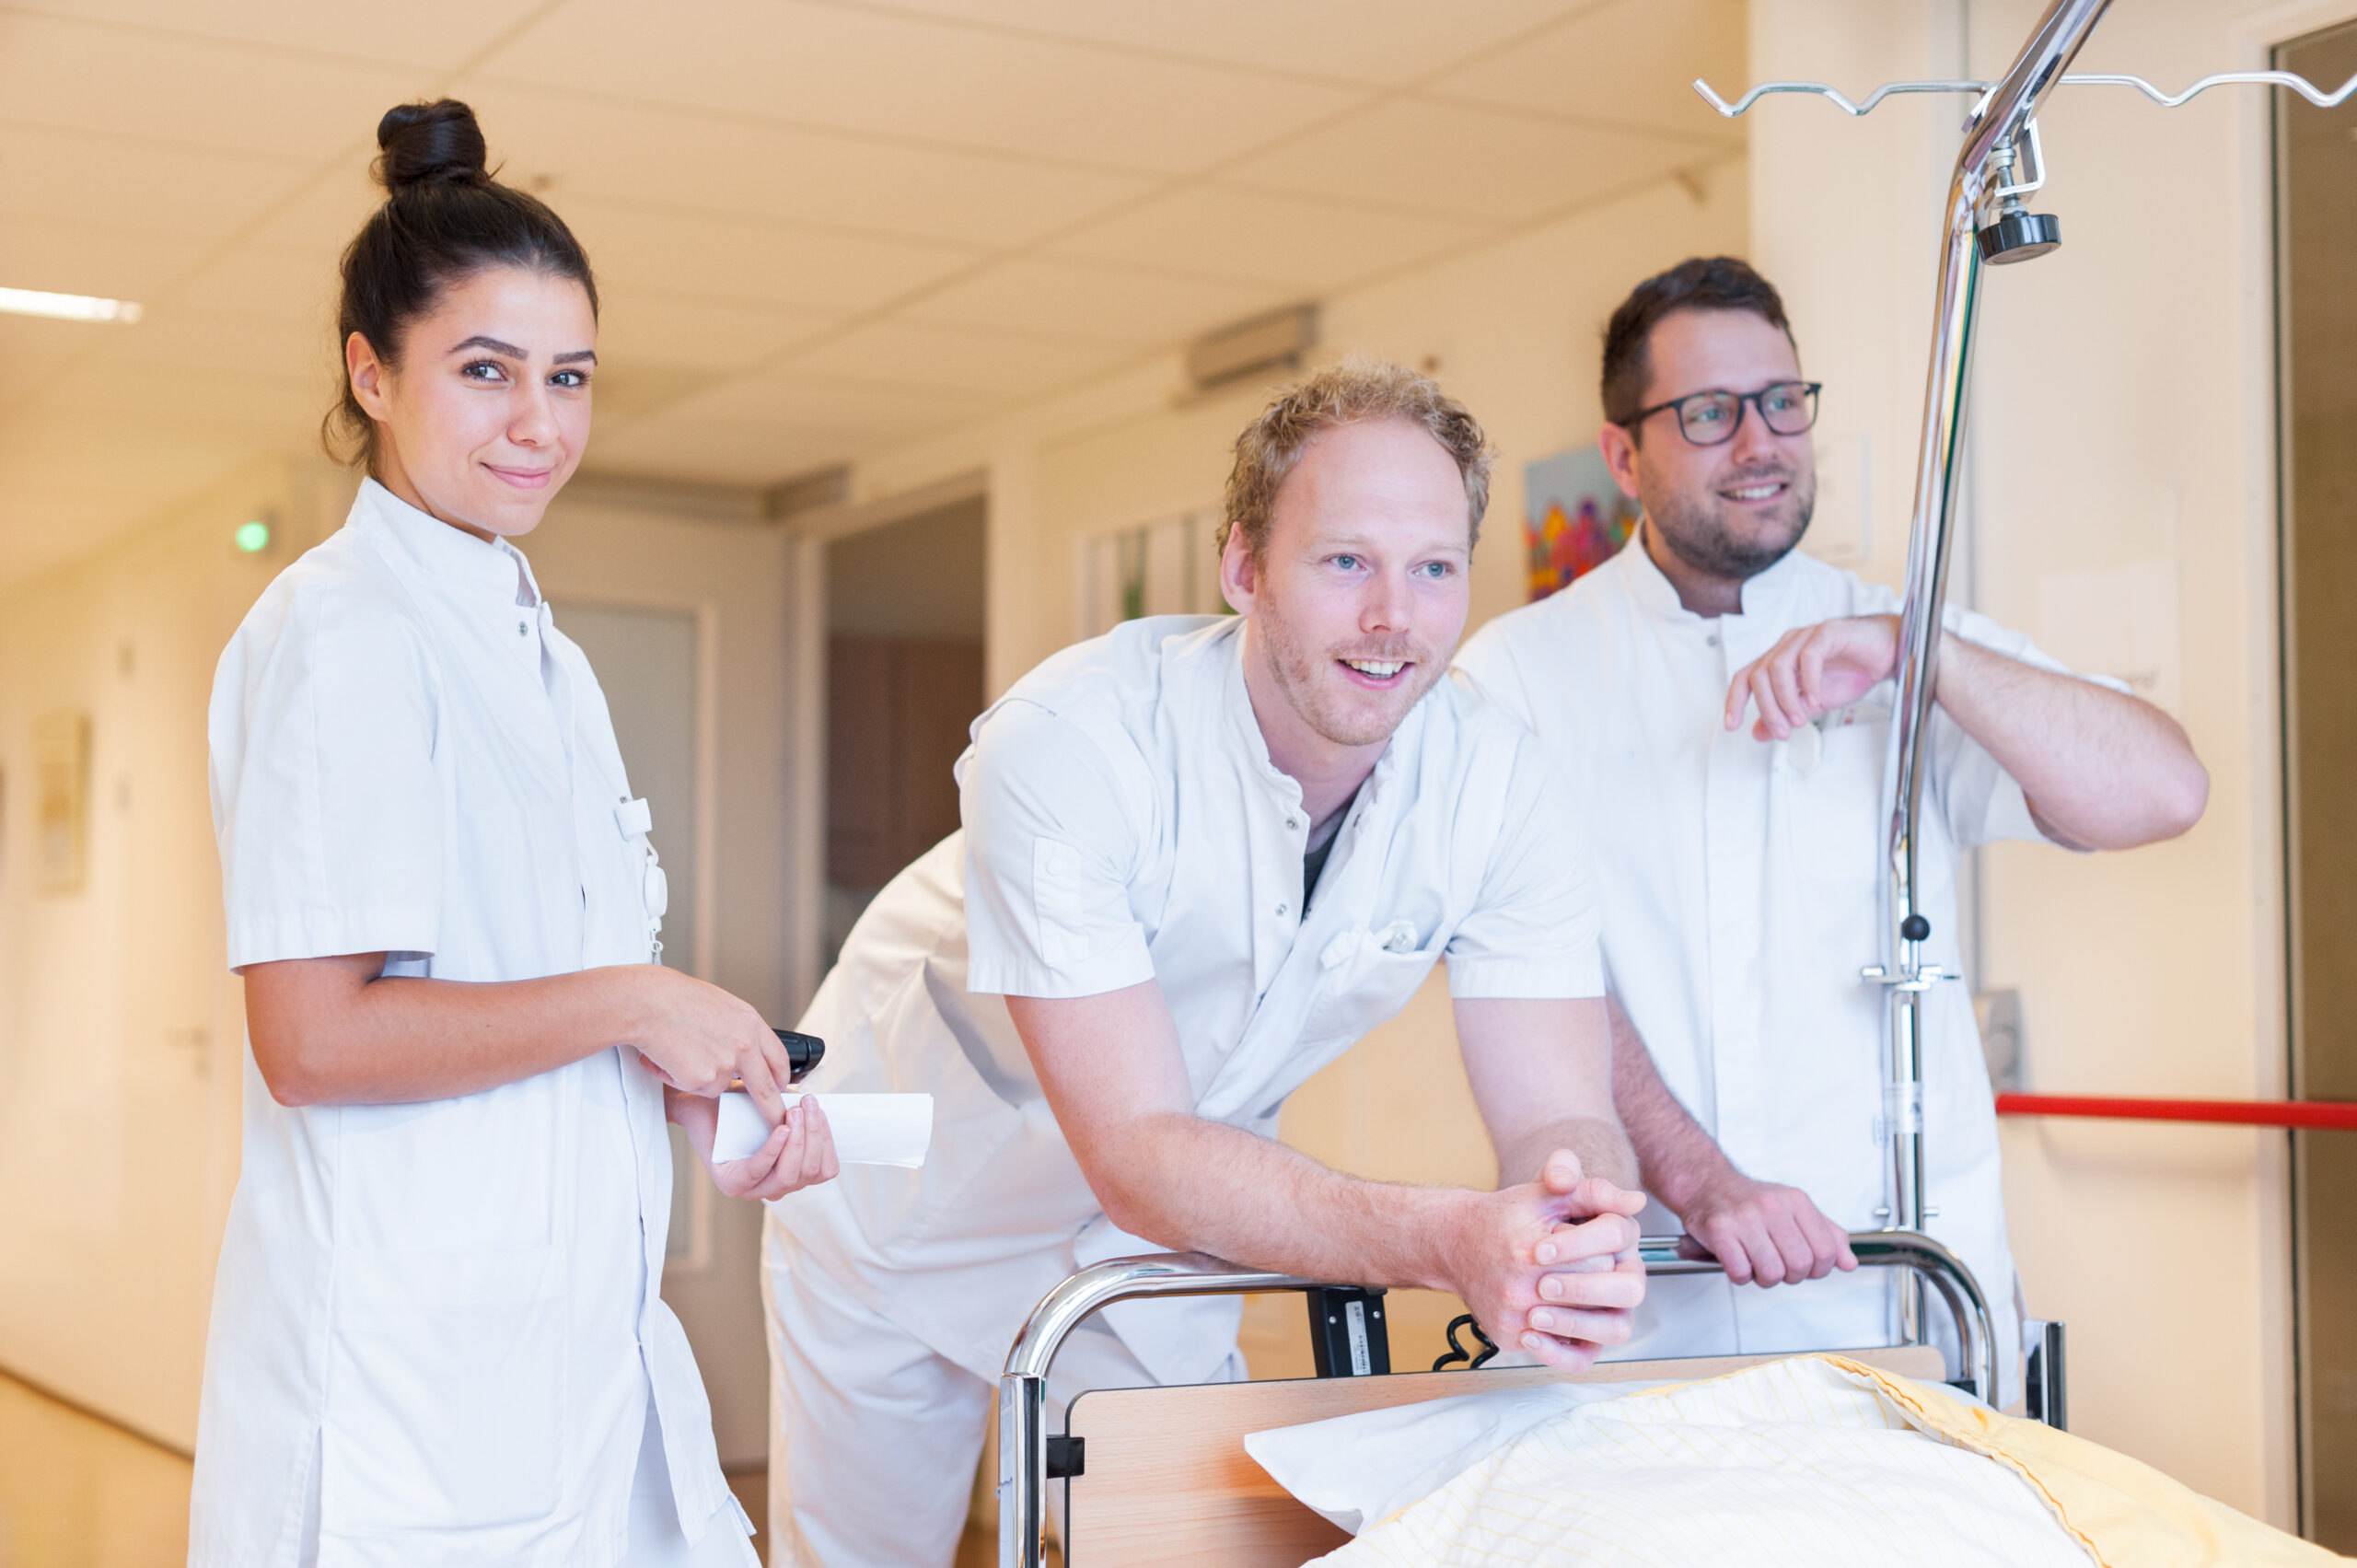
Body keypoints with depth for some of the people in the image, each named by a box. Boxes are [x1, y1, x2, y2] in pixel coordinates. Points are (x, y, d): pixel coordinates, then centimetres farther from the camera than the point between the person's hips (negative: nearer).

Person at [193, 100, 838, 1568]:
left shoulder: (538, 651, 16)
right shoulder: (342, 631, -12)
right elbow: (313, 1037, -20)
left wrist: (717, 1101, 6)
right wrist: (634, 1003, -13)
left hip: (572, 1330, 8)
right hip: (409, 1377, -8)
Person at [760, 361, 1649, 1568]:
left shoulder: (1493, 781, -21)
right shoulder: (1067, 743, -33)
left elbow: (1562, 1120, -24)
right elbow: (1137, 1155, -38)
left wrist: (1575, 1237, -49)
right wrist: (1448, 1241, -54)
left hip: (1156, 1234, 3)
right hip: (917, 1208, -2)